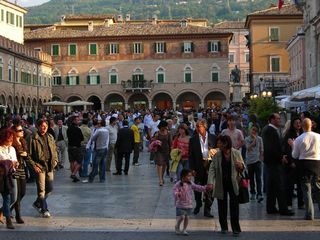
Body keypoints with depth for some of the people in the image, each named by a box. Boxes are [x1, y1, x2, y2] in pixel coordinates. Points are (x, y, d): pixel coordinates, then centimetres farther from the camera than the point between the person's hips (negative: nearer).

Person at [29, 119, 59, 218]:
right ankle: (44, 210, 8)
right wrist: (34, 166, -13)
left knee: (50, 188, 10)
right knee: (41, 189, -1)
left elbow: (54, 150, 22)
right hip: (39, 166, -6)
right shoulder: (33, 139, -7)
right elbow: (29, 155, -7)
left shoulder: (50, 137, 10)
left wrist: (55, 160, 8)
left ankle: (37, 203, 30)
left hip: (50, 166, 6)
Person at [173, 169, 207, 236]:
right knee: (181, 217, -10)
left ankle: (184, 230, 21)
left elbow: (197, 187, 11)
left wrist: (205, 188, 3)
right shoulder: (178, 184, -12)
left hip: (188, 205, 5)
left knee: (187, 217, 6)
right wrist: (177, 194, -42)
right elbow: (174, 191, -20)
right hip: (180, 205, -5)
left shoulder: (190, 184, 6)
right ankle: (177, 227, 17)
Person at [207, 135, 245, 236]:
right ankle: (224, 227, 23)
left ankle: (236, 228, 1)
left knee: (234, 206, -5)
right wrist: (210, 182, -20)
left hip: (233, 183, -2)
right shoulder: (217, 155, -2)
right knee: (222, 206, 8)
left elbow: (243, 167, 7)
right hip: (221, 184, 2)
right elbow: (212, 169, -7)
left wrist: (240, 166, -18)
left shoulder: (236, 153, -3)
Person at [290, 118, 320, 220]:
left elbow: (295, 155, 2)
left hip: (304, 163, -1)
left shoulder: (299, 139, -5)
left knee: (306, 189, 4)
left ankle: (309, 214, 1)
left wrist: (293, 145, 16)